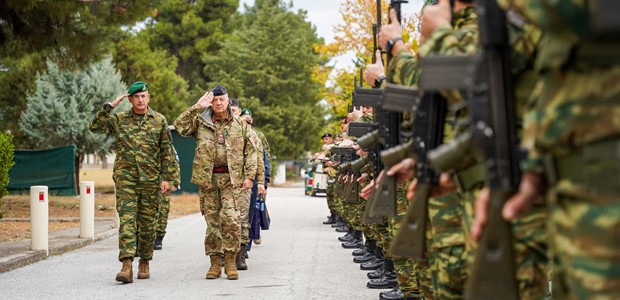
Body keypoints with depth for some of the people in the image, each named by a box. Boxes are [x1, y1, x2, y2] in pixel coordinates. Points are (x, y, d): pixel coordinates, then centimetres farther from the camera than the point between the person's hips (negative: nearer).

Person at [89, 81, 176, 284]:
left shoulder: (159, 121, 5)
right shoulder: (119, 120, 6)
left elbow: (167, 152, 5)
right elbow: (95, 127, -5)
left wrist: (166, 178, 0)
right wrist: (110, 106, -8)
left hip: (151, 179, 1)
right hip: (125, 178, 0)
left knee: (147, 222, 7)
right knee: (127, 220, -11)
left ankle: (144, 263, 21)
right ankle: (127, 266, -18)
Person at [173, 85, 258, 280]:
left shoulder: (240, 124, 8)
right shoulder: (201, 122, 8)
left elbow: (251, 150, 8)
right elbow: (180, 126, -6)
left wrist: (249, 175, -1)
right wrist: (196, 108, -10)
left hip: (231, 178, -1)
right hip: (207, 178, 1)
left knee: (230, 217, -14)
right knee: (212, 220, 4)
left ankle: (230, 262, -6)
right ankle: (215, 262, 10)